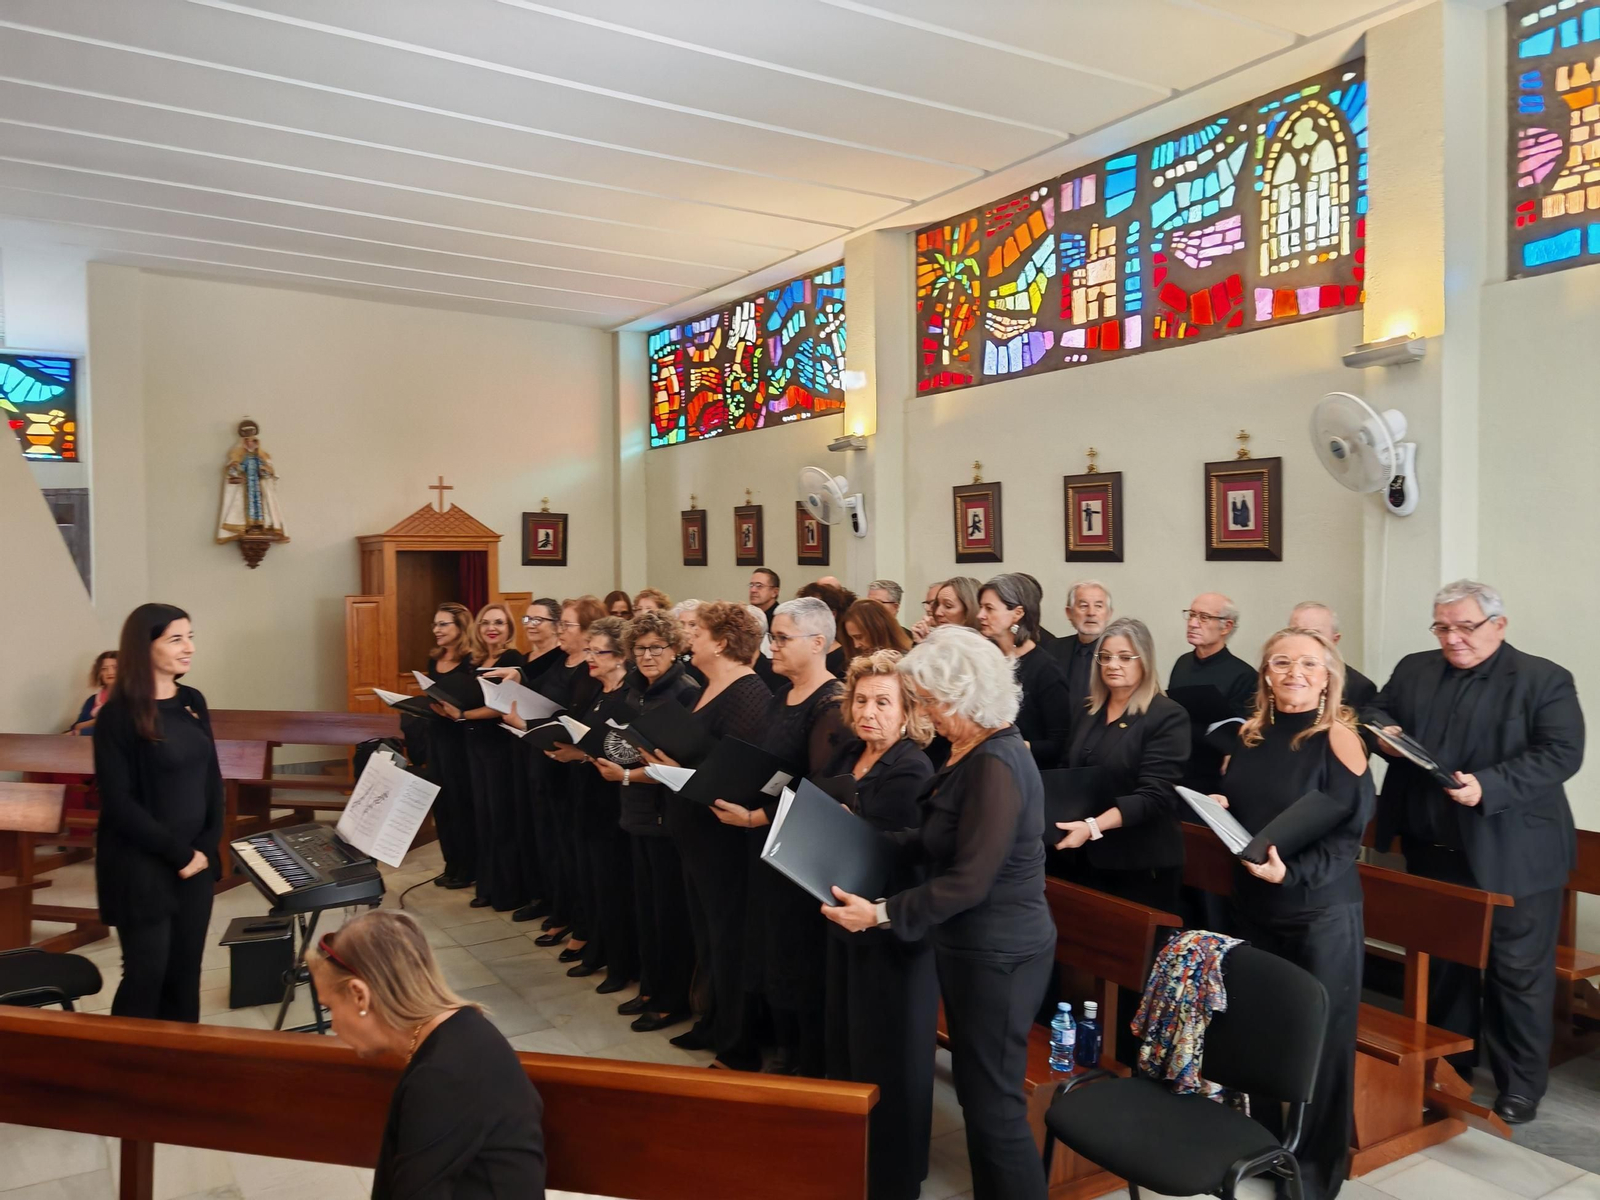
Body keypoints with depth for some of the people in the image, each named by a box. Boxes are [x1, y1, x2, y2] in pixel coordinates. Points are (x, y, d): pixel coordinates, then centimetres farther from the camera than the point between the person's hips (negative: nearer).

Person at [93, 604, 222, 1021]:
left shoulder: (192, 701, 6)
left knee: (186, 970, 12)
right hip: (143, 867, -5)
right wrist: (177, 853, -13)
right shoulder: (119, 715, -12)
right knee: (147, 974, 2)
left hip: (196, 861, 5)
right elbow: (119, 803, -15)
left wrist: (206, 847, -2)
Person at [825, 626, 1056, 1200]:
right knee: (977, 1091, 20)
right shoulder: (976, 752, 7)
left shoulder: (995, 765, -24)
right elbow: (944, 845, 13)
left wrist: (883, 914, -25)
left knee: (993, 1102, 3)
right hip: (975, 947, 10)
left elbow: (969, 880, -26)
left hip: (998, 954, -10)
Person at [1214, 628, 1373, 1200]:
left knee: (1320, 1039, 7)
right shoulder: (1251, 735, 4)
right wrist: (1217, 809, -6)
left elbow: (1348, 834, -14)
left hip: (1321, 911, -5)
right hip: (1253, 904, 5)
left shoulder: (1337, 738, -12)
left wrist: (1291, 872, -27)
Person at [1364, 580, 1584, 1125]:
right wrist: (1383, 731, -8)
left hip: (1511, 856, -5)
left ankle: (1521, 1084, 22)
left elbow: (1561, 754, -16)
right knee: (1440, 962, 17)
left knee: (1517, 972, 7)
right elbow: (1376, 711, 16)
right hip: (1432, 851, 5)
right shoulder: (1413, 670, 7)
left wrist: (1489, 787, -27)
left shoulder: (1544, 680, -8)